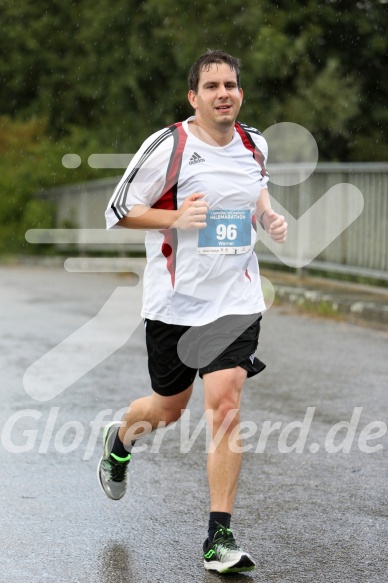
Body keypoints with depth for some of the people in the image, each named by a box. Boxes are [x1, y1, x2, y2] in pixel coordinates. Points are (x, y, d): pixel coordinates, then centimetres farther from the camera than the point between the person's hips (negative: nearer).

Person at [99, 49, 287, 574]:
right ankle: (119, 440, 50)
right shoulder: (167, 146, -11)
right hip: (175, 300, -2)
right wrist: (176, 218, -21)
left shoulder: (255, 145, 4)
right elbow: (118, 212, -6)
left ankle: (220, 538, -6)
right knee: (169, 408, 12)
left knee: (225, 404, -11)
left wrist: (269, 218, 4)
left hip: (236, 299, 2)